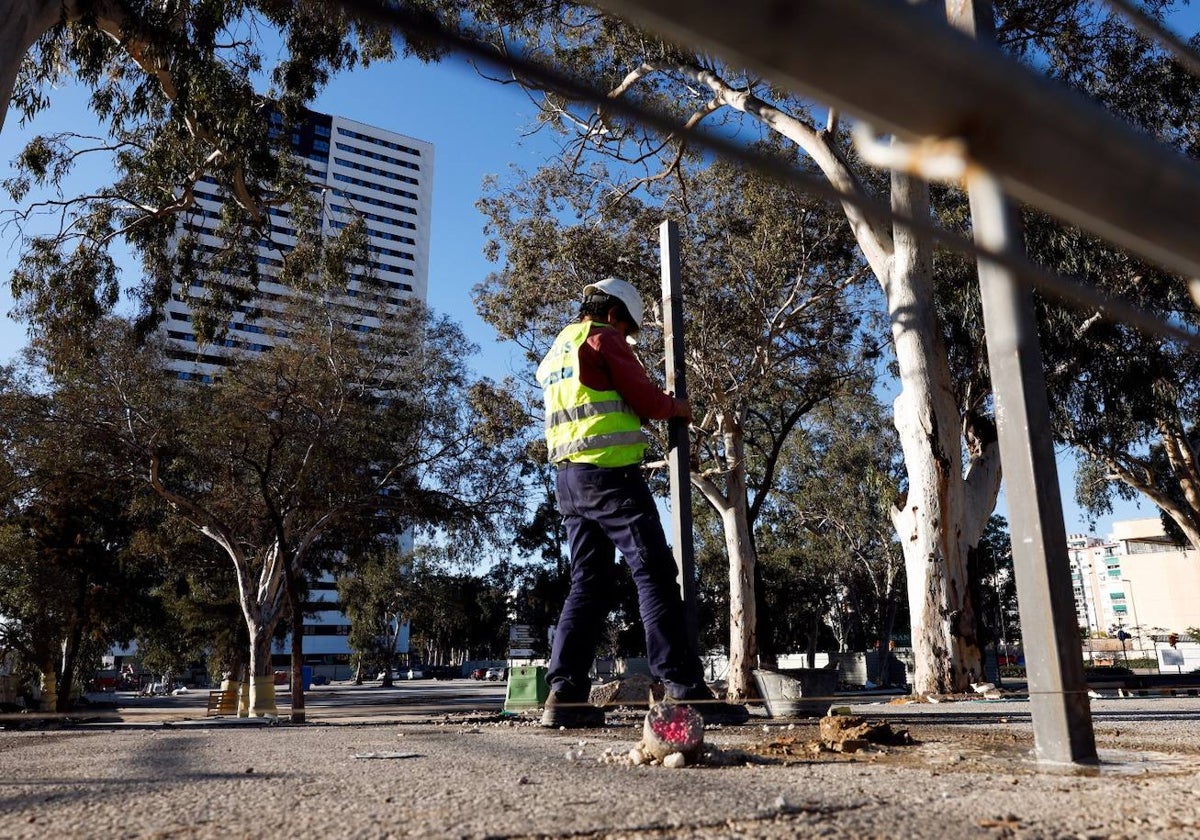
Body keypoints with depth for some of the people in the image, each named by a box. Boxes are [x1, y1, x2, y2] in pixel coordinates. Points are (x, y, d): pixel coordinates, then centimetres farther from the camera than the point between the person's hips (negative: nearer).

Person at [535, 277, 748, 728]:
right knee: (655, 574, -8)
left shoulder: (555, 353, 24)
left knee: (588, 583, 8)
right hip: (610, 472, -8)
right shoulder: (603, 339, -1)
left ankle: (565, 693, 3)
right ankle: (685, 688, -10)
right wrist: (675, 406, 13)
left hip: (569, 478, 9)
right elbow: (647, 400, -6)